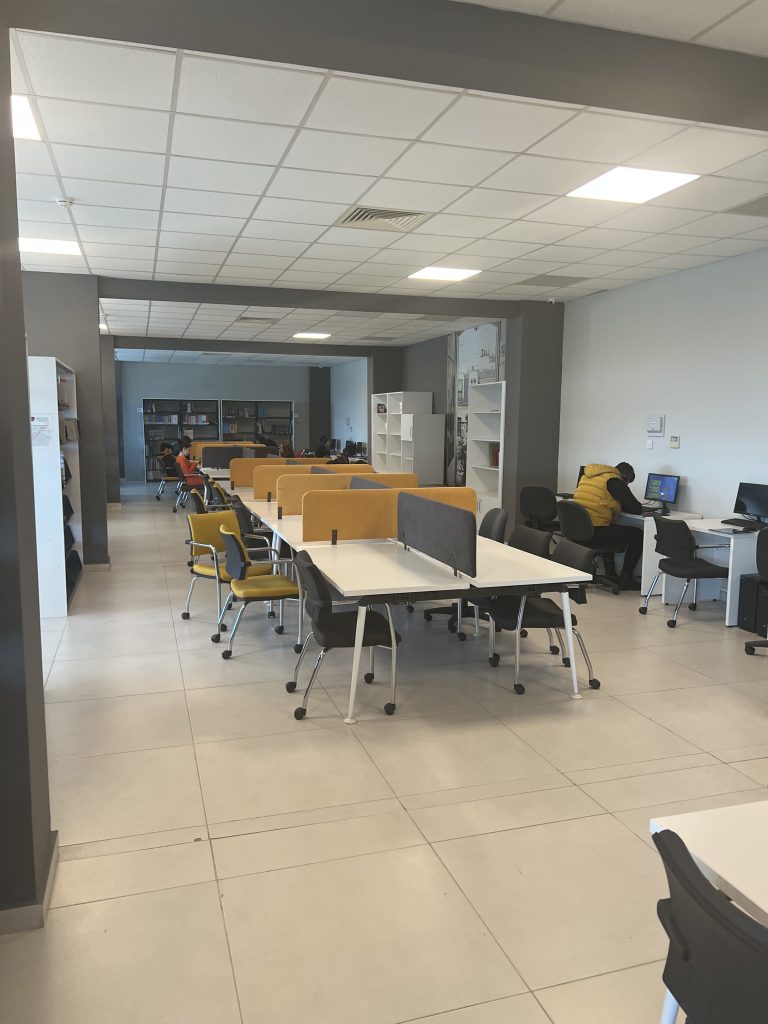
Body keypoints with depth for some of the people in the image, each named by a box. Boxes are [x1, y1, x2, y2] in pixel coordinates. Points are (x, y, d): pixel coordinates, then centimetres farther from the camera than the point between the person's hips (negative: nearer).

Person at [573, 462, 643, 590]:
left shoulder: (587, 476, 18)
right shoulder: (614, 481, -6)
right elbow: (637, 509, -5)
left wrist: (619, 505, 24)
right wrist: (622, 506, 16)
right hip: (595, 531, -8)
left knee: (611, 530, 35)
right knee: (637, 534, 8)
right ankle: (625, 578, 11)